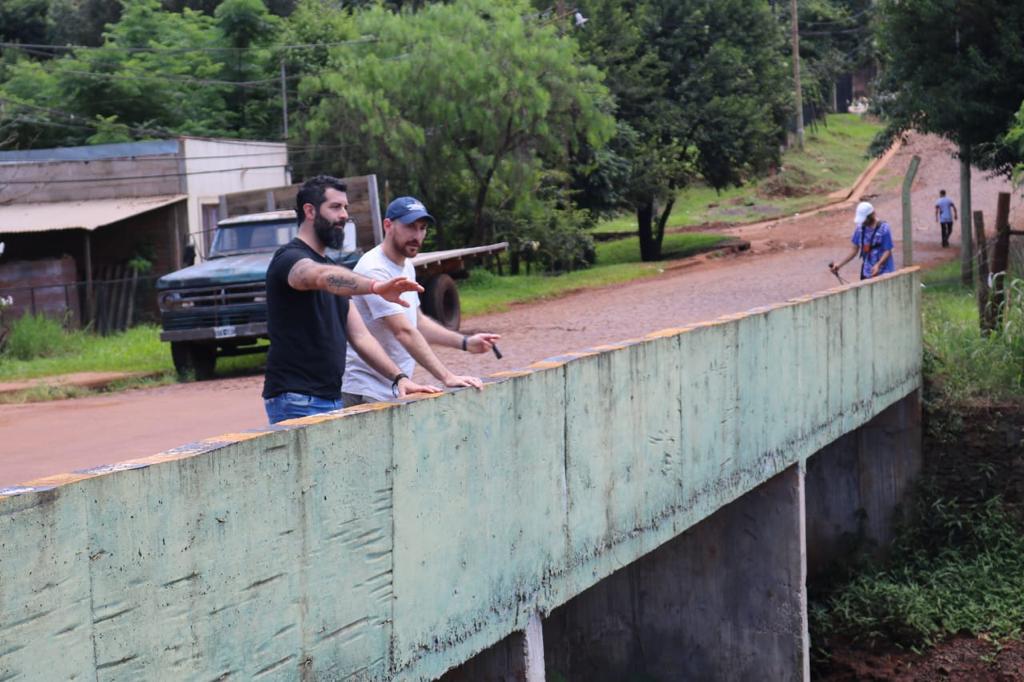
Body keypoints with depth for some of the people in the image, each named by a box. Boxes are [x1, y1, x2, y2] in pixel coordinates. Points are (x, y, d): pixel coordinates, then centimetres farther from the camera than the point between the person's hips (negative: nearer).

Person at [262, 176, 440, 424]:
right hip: (296, 401, -8)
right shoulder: (290, 258, -7)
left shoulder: (331, 267, 21)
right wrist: (376, 287, -49)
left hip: (332, 399, 8)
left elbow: (359, 336, 17)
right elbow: (322, 277, -32)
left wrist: (399, 378, 4)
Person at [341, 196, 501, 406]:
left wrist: (465, 342, 8)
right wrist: (446, 377, -31)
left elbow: (417, 322, 21)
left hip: (396, 390, 9)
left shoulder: (406, 266, 13)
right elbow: (404, 332, -26)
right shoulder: (374, 270, -19)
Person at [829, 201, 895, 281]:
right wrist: (840, 265, 3)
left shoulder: (883, 229, -14)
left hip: (883, 274, -5)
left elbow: (888, 251, -13)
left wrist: (878, 265, -30)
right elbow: (855, 250, 10)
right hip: (867, 273, 5)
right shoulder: (860, 229, 2)